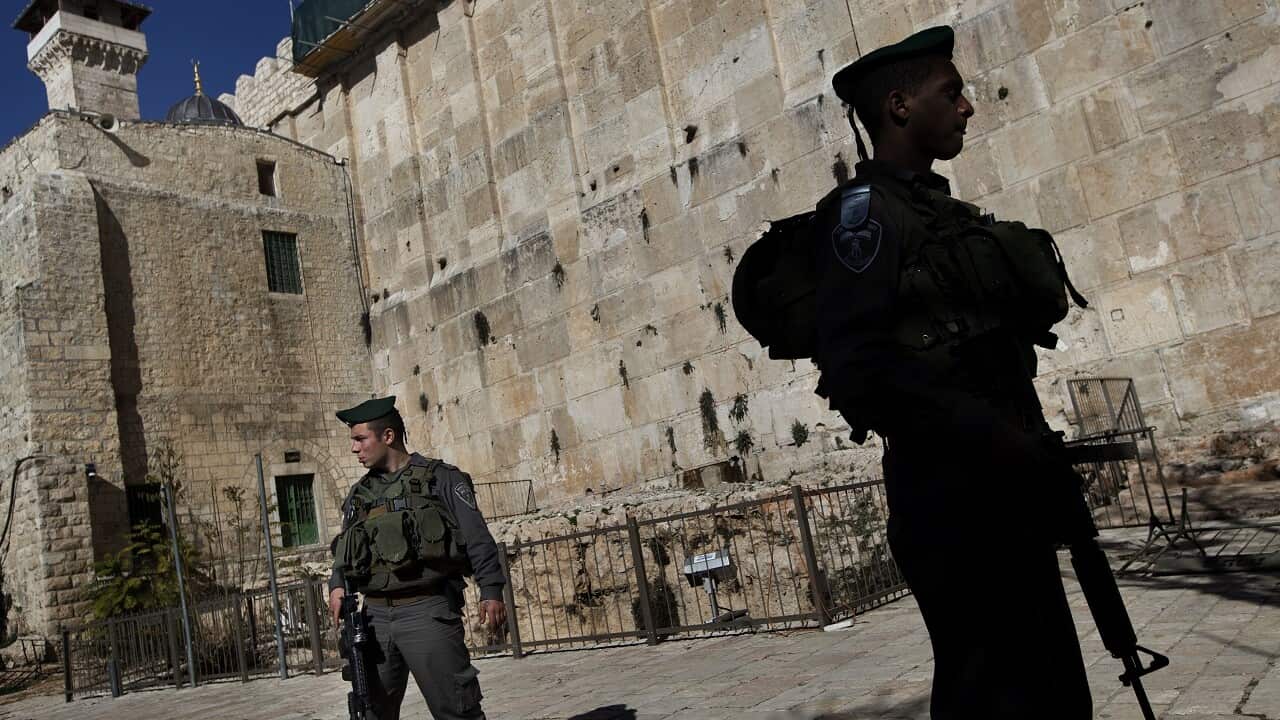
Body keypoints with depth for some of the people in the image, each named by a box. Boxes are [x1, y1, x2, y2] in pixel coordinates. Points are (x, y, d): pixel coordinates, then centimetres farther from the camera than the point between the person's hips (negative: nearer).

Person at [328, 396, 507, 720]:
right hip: (375, 616, 6)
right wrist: (337, 585, 2)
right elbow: (344, 551, 22)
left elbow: (477, 538, -4)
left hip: (427, 611, -5)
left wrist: (491, 590, -13)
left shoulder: (440, 478, 1)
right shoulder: (359, 494, 17)